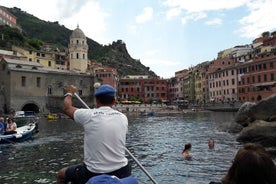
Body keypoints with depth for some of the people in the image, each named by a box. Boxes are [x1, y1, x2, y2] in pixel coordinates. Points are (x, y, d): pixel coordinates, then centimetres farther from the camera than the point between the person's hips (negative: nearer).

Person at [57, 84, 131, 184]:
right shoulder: (123, 117, -2)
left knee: (61, 174, 24)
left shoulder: (88, 115, -10)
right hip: (121, 172, 3)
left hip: (93, 174, -2)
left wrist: (69, 93, 29)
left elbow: (67, 107, 10)